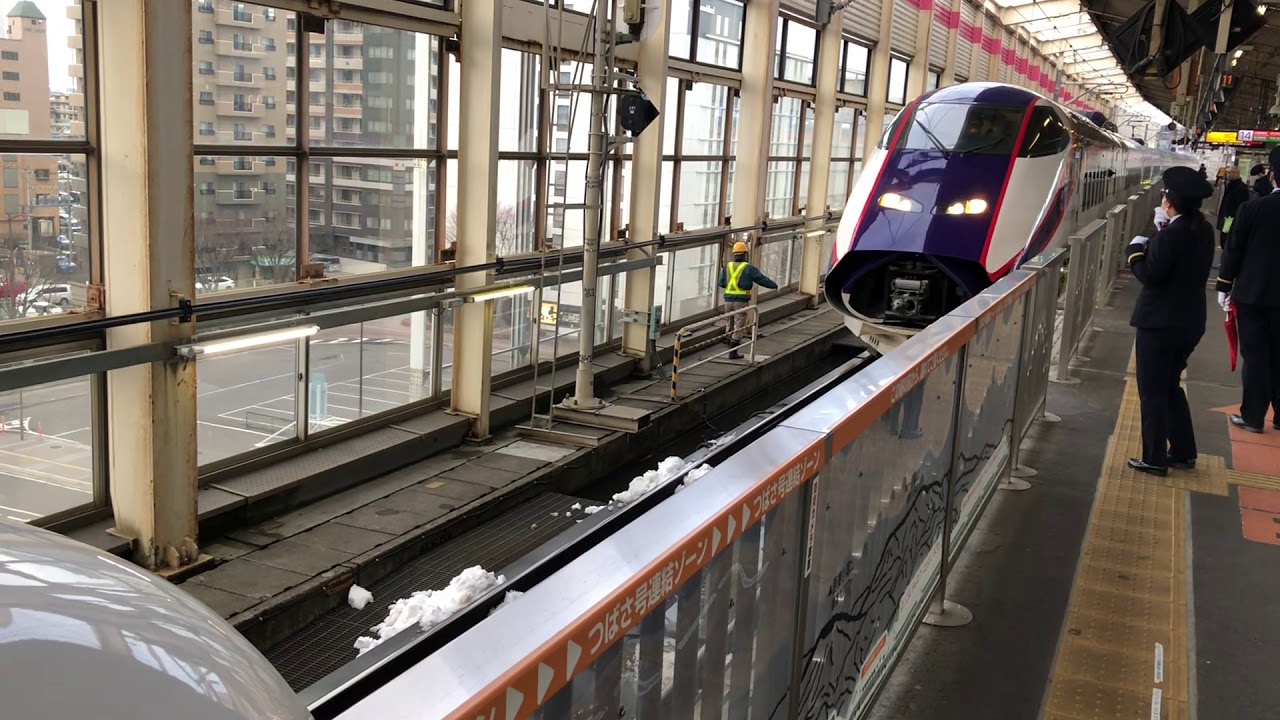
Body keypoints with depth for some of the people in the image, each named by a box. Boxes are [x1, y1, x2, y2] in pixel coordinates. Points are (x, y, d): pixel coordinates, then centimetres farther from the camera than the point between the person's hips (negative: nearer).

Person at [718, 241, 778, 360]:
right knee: (739, 327, 0)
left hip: (728, 299, 4)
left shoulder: (727, 266, 4)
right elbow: (762, 279, -2)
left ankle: (732, 345, 29)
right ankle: (733, 352, -2)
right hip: (741, 301, -4)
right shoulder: (748, 268, -6)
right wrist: (774, 285, 15)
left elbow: (721, 283, 7)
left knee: (731, 324, 18)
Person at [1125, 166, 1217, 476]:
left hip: (1160, 323, -8)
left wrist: (1137, 250, -5)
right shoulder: (1203, 231, 6)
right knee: (1170, 385, 21)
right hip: (1190, 322, 8)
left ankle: (1155, 459, 9)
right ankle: (1183, 452, 26)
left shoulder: (1171, 234, -20)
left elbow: (1150, 275, -20)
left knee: (1152, 391, 3)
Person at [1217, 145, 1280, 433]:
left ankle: (1252, 416, 9)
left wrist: (1224, 287, 4)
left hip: (1251, 294, -2)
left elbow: (1233, 251, -7)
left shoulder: (1251, 209, -13)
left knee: (1255, 356, 4)